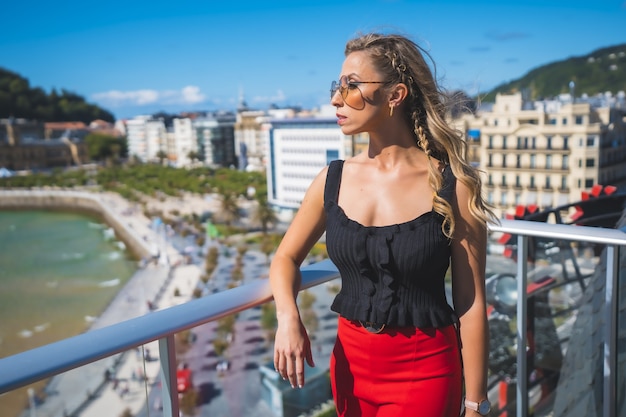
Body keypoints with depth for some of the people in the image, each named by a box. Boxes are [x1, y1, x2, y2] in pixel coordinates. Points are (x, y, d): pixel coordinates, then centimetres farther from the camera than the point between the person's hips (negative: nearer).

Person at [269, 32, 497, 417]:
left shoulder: (452, 187, -14)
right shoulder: (333, 180, -3)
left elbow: (471, 304, -9)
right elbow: (286, 258, 8)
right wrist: (288, 317, -12)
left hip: (424, 371, -4)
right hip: (351, 362, 4)